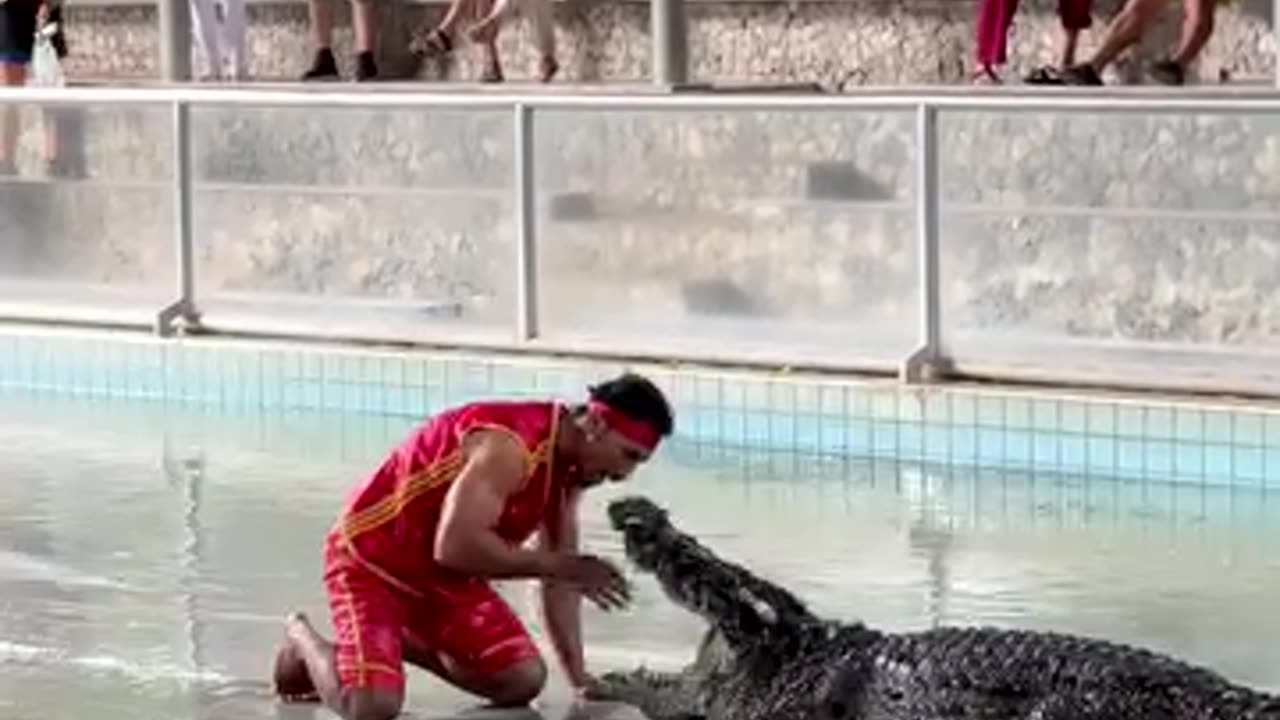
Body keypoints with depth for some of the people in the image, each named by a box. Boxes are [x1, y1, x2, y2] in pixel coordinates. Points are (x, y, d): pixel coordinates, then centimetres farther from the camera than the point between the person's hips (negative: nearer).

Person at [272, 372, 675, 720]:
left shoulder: (572, 466, -1)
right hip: (372, 560, -9)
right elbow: (455, 546, -39)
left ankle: (403, 642, 21)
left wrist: (579, 676, 0)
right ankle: (302, 637, 9)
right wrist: (559, 565, -31)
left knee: (523, 682, 2)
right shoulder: (510, 445, -31)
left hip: (444, 576, 9)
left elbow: (557, 576, 5)